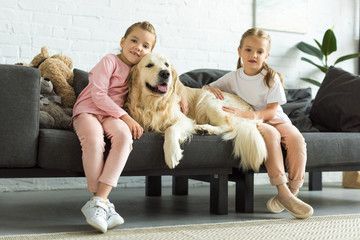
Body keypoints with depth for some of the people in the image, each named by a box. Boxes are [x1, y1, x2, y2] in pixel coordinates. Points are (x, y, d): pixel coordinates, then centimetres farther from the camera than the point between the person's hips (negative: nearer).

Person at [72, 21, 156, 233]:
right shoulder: (110, 61, -2)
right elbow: (98, 94, -12)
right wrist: (125, 116, -18)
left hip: (112, 116, 4)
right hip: (88, 110, -4)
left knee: (124, 136, -32)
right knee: (93, 139, -38)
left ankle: (98, 202, -36)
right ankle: (104, 204, -28)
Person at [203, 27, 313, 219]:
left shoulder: (271, 77, -3)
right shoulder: (233, 77, 4)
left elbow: (271, 111, -11)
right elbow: (206, 87, 17)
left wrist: (243, 114, -26)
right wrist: (210, 89, -10)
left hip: (276, 119, 1)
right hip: (251, 124, -1)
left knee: (296, 138, -30)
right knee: (270, 134, -35)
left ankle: (293, 191, -19)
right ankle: (282, 191, -35)